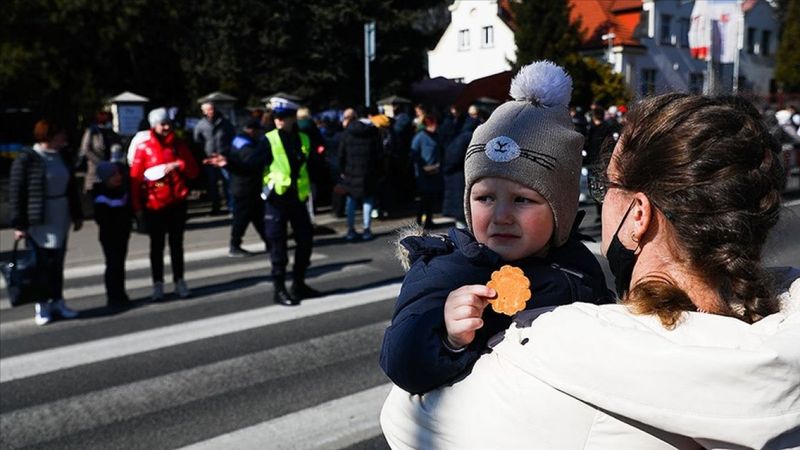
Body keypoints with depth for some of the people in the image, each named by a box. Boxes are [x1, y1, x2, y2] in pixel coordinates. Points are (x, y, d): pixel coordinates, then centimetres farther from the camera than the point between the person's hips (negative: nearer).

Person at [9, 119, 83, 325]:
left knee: (57, 263, 12)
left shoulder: (62, 156, 8)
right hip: (38, 222, -6)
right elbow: (15, 193, -11)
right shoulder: (26, 159, -11)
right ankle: (42, 305, 12)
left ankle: (57, 301, 22)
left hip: (61, 219, 6)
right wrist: (19, 224, -13)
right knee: (41, 264, 1)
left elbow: (71, 187, 16)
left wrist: (76, 214, 16)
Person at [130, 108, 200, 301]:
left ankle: (179, 281, 19)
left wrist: (179, 164, -14)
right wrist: (137, 207, -10)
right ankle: (158, 284, 12)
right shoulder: (143, 148, -5)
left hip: (177, 202, 3)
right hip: (154, 205, -3)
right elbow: (135, 178, -6)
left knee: (176, 243, 10)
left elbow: (194, 171, 6)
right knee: (157, 245, 5)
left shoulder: (179, 144, 5)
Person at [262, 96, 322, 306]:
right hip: (276, 198, -5)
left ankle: (299, 284, 25)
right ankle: (279, 289, 10)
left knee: (305, 240, 9)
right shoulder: (269, 140, -7)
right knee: (278, 245, 0)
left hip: (298, 197, 5)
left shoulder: (304, 139, 6)